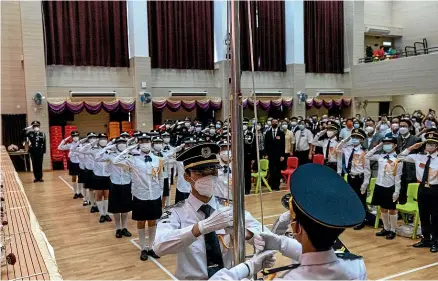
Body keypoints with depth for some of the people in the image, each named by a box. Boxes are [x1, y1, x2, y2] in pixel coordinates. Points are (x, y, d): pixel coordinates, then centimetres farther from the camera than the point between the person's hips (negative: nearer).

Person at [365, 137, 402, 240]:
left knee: (392, 210, 7)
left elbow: (398, 177, -10)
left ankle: (393, 231, 20)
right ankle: (386, 229, 29)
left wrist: (397, 191, -12)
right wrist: (377, 147, 3)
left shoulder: (398, 160, -10)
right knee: (383, 209, 15)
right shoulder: (380, 157, 4)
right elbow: (367, 156, 10)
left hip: (390, 188, -5)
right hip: (379, 186, 5)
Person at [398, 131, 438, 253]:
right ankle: (426, 239, 29)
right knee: (423, 216, 14)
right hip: (422, 189, 4)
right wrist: (412, 147, 1)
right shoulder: (419, 157, 2)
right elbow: (401, 157, 7)